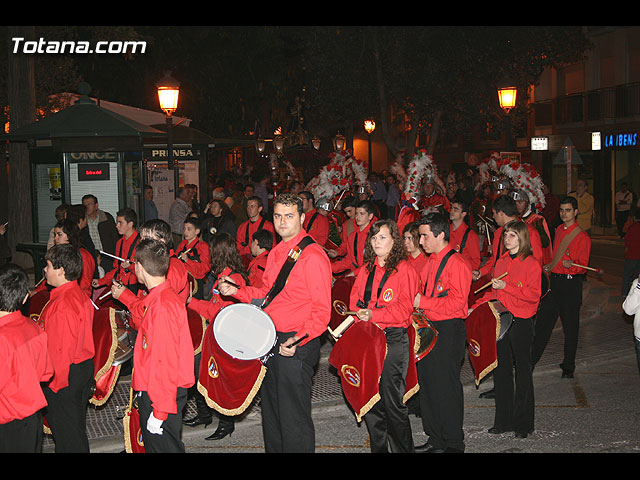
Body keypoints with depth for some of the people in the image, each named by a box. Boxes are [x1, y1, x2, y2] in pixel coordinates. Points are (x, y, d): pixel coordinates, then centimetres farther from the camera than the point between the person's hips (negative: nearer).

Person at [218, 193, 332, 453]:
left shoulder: (313, 256, -16)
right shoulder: (275, 253, 12)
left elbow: (322, 310, -18)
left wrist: (298, 340, -26)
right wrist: (236, 291, 8)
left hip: (298, 345, -9)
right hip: (271, 341, 9)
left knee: (293, 418, -2)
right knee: (271, 410, 20)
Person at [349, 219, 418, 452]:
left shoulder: (404, 269, -4)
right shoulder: (366, 269, 15)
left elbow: (404, 308, -12)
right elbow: (355, 298, 18)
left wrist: (374, 314, -21)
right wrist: (359, 313, -2)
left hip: (393, 339, -6)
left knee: (392, 400, -5)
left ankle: (402, 448, 8)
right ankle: (378, 448, 20)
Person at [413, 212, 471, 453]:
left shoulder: (456, 263, -15)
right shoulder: (430, 262, 13)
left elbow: (456, 302, -21)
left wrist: (422, 302, -19)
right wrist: (415, 301, 5)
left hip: (449, 331, -9)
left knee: (446, 386, -1)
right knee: (427, 382, 13)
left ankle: (454, 443, 12)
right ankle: (436, 440, 26)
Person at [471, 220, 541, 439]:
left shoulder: (531, 264, -7)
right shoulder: (501, 261, 12)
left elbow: (533, 295, -15)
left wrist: (505, 287, -20)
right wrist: (476, 306, 8)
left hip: (521, 322, -6)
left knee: (522, 370, 2)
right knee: (501, 369, 8)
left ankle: (523, 423, 11)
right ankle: (504, 420, 17)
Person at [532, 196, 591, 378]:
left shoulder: (582, 236, -9)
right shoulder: (558, 230, 12)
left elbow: (583, 265, -13)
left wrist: (571, 265, -31)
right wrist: (548, 266, 16)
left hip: (571, 283, -6)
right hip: (554, 279, 6)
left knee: (570, 326, 3)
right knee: (543, 322, 7)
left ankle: (568, 366, 15)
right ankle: (531, 360, 15)